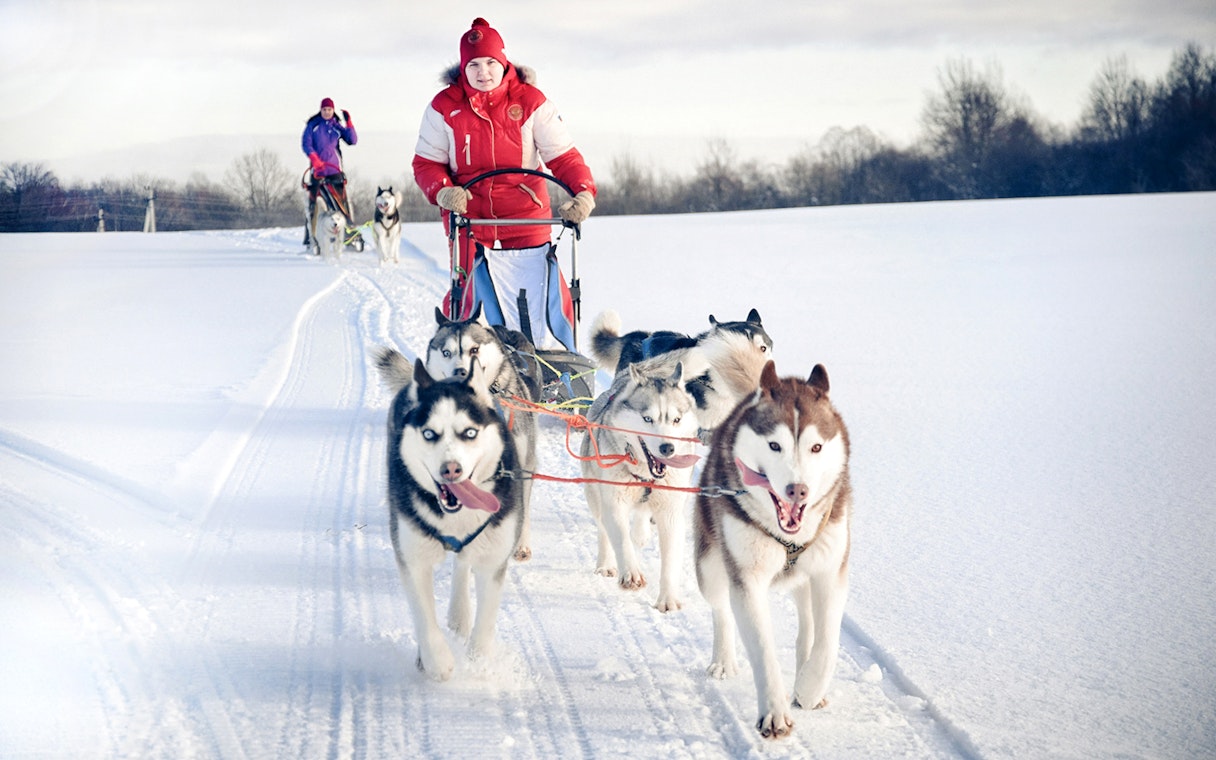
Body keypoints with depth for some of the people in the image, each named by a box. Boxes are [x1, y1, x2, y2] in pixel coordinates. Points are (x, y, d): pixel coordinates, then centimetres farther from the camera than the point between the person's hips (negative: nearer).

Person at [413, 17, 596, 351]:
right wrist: (442, 190, -17)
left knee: (543, 314, -2)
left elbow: (563, 155, -4)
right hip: (470, 226, 0)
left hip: (528, 225, 0)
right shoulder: (444, 107, -1)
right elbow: (426, 162, 4)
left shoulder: (530, 102, -2)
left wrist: (584, 191, -22)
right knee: (465, 303, 0)